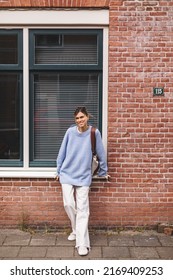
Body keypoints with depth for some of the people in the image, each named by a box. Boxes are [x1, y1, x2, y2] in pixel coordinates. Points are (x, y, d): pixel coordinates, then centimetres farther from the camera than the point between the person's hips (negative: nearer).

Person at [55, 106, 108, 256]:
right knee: (69, 204, -2)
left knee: (82, 209, -4)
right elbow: (62, 152, 6)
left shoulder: (94, 133, -6)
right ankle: (76, 230, 25)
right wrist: (59, 170, 11)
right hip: (67, 174, 2)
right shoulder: (70, 131, -3)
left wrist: (103, 171, 12)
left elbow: (100, 153, 4)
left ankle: (82, 243, -2)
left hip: (83, 176, -2)